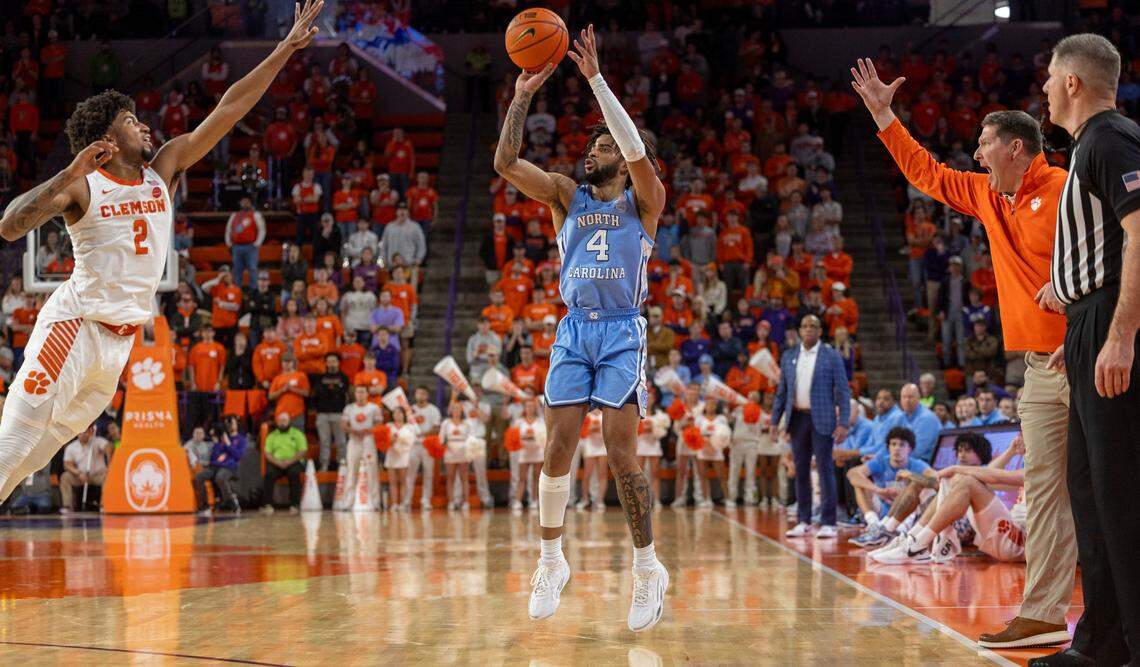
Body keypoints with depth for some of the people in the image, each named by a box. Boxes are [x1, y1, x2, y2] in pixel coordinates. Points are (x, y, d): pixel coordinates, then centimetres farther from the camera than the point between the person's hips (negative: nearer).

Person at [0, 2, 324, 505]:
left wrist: (286, 48, 1)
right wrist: (69, 174, -30)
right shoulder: (81, 185, -8)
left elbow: (228, 110, 4)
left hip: (122, 339, 6)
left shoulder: (164, 169, 6)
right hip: (75, 323, -6)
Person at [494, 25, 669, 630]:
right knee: (558, 448, -2)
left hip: (623, 333, -3)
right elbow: (506, 162, 0)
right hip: (574, 330, 3)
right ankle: (551, 561, 13)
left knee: (621, 453, -9)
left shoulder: (643, 201, 3)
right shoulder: (567, 196, 12)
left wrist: (596, 78, -20)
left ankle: (648, 569, 1)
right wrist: (522, 95, -10)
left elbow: (638, 153, -18)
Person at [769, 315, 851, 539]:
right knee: (801, 470, 8)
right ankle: (803, 521, 14)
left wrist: (843, 423, -11)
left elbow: (843, 391, -3)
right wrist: (775, 420, 8)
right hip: (797, 418, 4)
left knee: (825, 469, -5)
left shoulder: (831, 357, -1)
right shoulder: (788, 357, 11)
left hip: (821, 419, -4)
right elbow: (782, 392, 15)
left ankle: (828, 523, -4)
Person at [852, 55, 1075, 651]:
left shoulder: (1066, 191, -9)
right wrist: (883, 115, 29)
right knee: (1045, 489, 4)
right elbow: (927, 172, 29)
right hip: (1040, 367, 8)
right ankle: (1042, 611, 3)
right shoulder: (988, 197, 16)